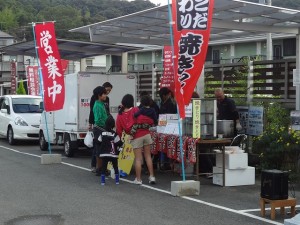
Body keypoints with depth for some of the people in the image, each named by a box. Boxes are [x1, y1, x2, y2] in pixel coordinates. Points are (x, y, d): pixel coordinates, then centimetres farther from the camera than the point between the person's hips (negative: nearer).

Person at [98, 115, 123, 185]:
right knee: (115, 167, 11)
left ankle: (103, 181, 1)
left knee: (104, 167, 5)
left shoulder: (102, 133, -1)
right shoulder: (114, 134, -12)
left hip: (104, 153, 2)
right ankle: (117, 180, 12)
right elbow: (119, 143, -10)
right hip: (113, 154, -2)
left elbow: (99, 141, 9)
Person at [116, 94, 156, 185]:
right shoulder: (135, 110, -1)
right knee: (148, 156, 10)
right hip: (145, 134, 1)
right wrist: (151, 122, 7)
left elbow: (119, 130, 3)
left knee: (138, 158, 6)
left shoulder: (120, 116, 2)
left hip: (135, 138, 0)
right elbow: (143, 119, -11)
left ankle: (138, 179, 9)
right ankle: (152, 176, 11)